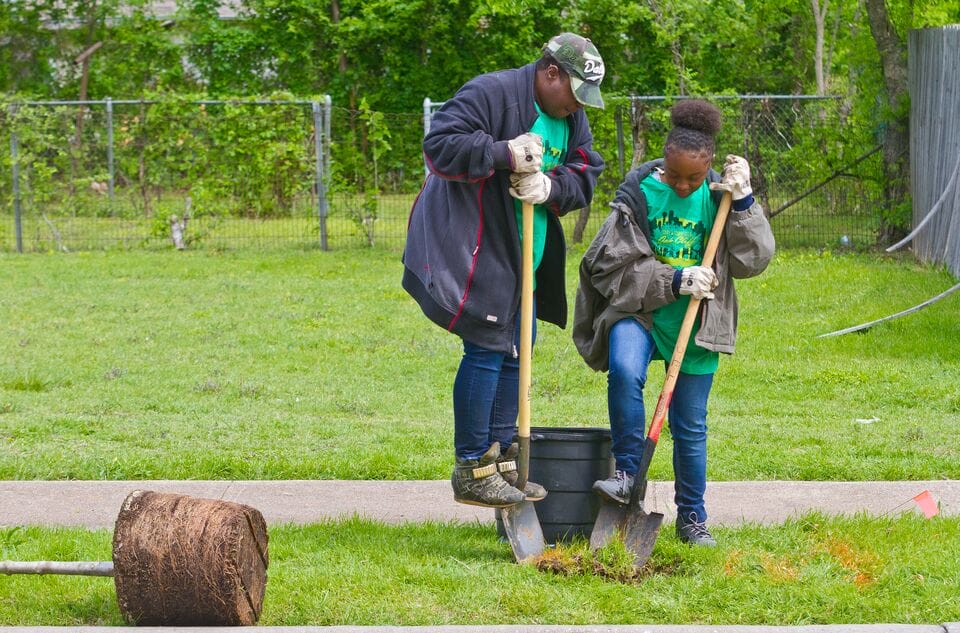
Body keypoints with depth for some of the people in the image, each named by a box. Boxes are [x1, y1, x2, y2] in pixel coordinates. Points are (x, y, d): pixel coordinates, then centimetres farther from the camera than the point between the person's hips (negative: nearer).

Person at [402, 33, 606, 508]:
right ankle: (471, 469, -5)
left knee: (516, 352, 13)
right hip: (475, 249, -9)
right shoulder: (489, 94, -16)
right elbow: (439, 144, -23)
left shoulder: (573, 119, 11)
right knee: (487, 349, -11)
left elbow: (585, 176, 7)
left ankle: (501, 461, 23)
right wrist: (504, 154, -29)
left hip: (524, 257, 9)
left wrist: (551, 186, -15)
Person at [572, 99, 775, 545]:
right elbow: (615, 265, -9)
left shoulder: (718, 197, 0)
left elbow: (753, 260, -3)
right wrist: (677, 280, -18)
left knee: (690, 425, 7)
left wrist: (743, 202, -14)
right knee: (624, 371, -33)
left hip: (696, 324, 2)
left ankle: (692, 516, 22)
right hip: (637, 310, -2)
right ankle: (626, 473, -20)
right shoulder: (638, 193, -7)